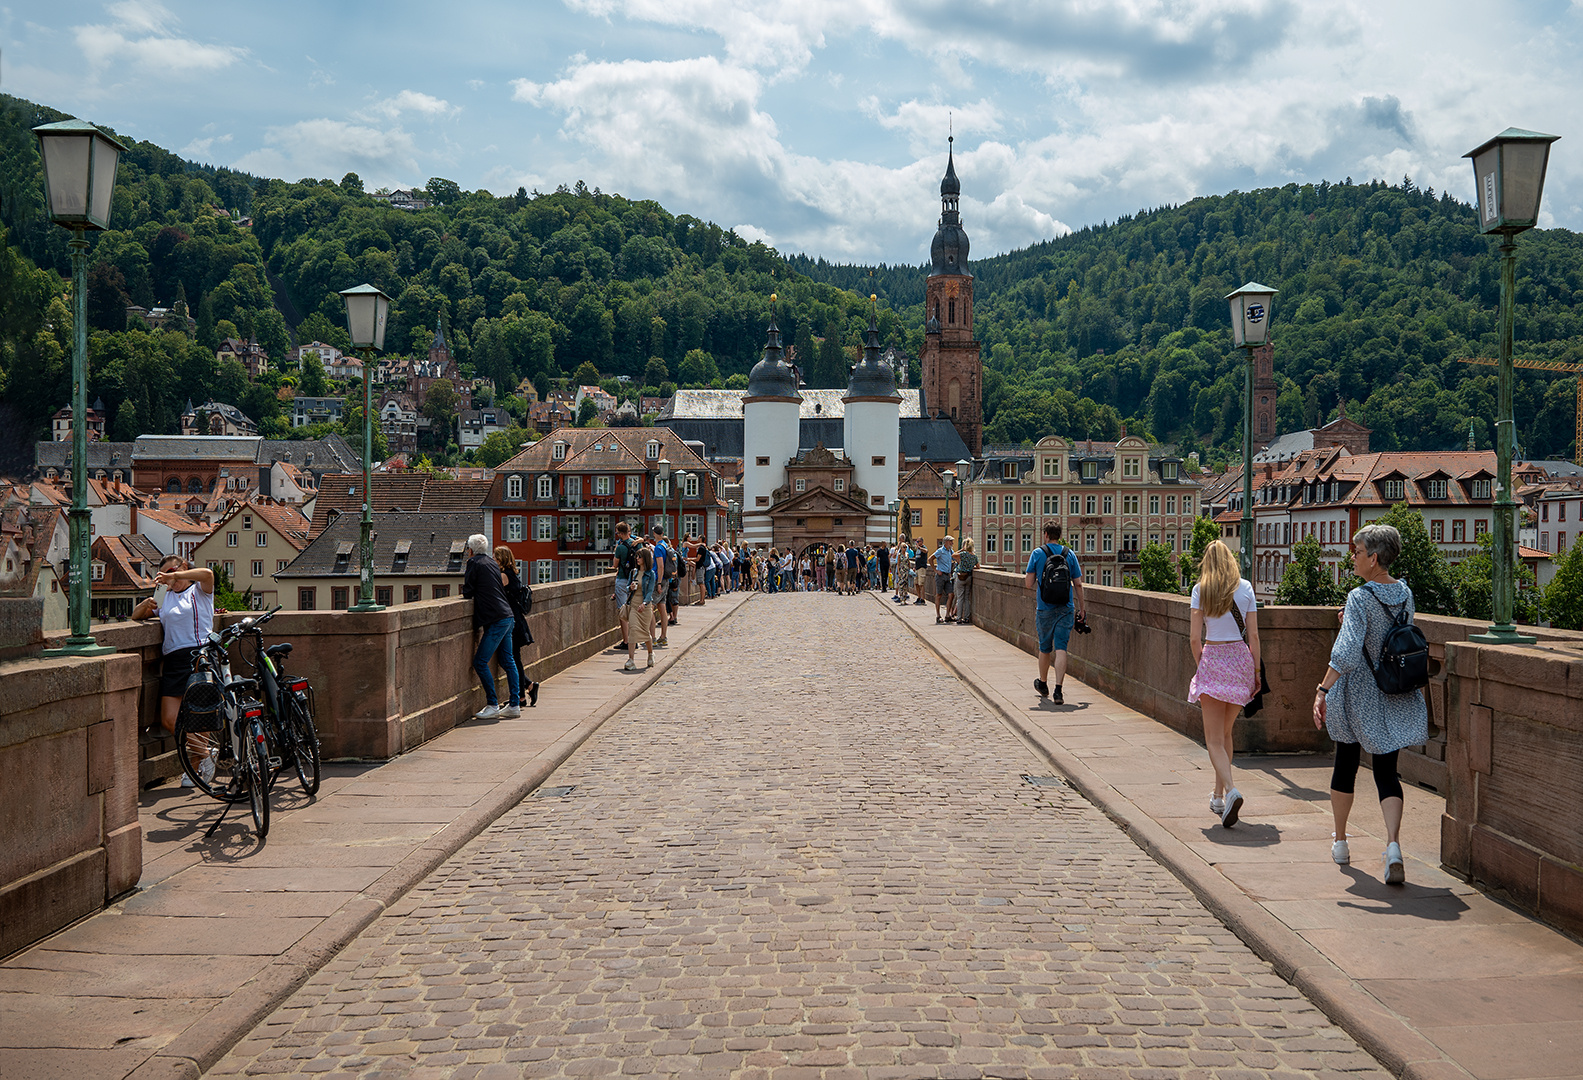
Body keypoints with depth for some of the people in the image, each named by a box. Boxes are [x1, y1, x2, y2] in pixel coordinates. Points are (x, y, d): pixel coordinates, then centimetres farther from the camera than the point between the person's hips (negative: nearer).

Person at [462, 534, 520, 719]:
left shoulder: (474, 563, -7)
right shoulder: (493, 563, 17)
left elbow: (467, 593, -5)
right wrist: (477, 593, 22)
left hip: (495, 620, -9)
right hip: (507, 617, 9)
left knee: (480, 662, -4)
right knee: (507, 661, 12)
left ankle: (493, 706, -2)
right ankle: (515, 705, 12)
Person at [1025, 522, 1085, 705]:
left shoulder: (1037, 553, -2)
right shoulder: (1070, 554, 3)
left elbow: (1029, 583, -3)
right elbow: (1078, 584, 4)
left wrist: (1027, 578, 20)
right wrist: (1081, 607, 13)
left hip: (1044, 608, 0)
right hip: (1066, 608, 1)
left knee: (1045, 648, 15)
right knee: (1061, 649, -4)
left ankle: (1043, 684, 34)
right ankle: (1058, 691, -15)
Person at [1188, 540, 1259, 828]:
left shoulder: (1201, 590, -3)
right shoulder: (1245, 588, 3)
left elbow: (1195, 638, -5)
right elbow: (1254, 636, 2)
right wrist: (1256, 671, 10)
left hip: (1212, 658, -3)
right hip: (1241, 657, 3)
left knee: (1214, 739, -1)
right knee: (1225, 732, 19)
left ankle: (1230, 790, -24)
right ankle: (1218, 795, 25)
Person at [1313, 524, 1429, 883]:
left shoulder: (1360, 598, -18)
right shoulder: (1405, 593, 2)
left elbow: (1346, 651, -28)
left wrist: (1322, 691, -28)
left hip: (1358, 693, -5)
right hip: (1395, 698, 5)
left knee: (1346, 764, 13)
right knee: (1387, 771, 7)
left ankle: (1339, 843, 27)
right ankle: (1393, 844, -14)